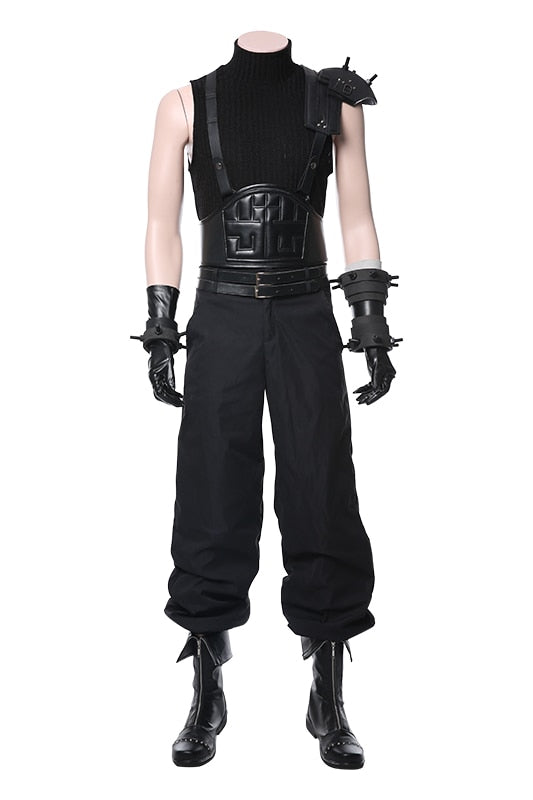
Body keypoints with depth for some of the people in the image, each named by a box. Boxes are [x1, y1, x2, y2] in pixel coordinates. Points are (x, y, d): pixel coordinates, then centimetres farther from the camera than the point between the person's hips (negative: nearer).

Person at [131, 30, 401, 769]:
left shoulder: (334, 100, 8)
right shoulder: (187, 103, 6)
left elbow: (358, 221, 7)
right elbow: (163, 225, 5)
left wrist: (372, 322, 0)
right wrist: (161, 331, -2)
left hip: (307, 318, 1)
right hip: (221, 318, 0)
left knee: (321, 496, 1)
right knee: (214, 499, 2)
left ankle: (330, 702, 13)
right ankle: (206, 698, 15)